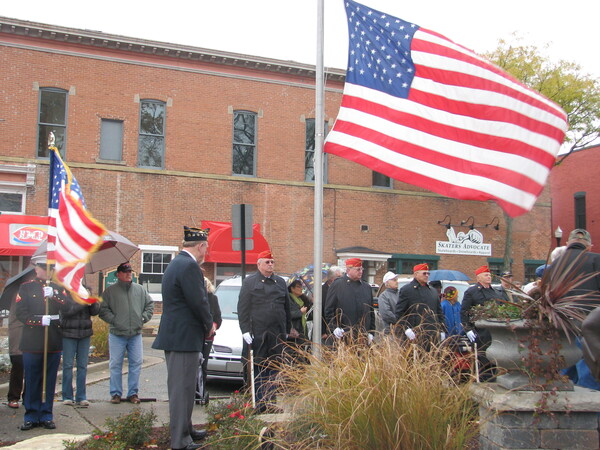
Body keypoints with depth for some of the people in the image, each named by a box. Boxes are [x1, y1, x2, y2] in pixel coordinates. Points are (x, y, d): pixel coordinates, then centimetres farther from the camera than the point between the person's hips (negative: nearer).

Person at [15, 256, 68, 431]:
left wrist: (53, 297, -17)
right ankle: (31, 416, 14)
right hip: (32, 342, -2)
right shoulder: (26, 288, 5)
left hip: (54, 342, 2)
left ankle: (46, 416, 15)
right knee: (31, 381, 4)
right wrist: (40, 320, -17)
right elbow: (21, 313, -4)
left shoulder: (59, 288, 12)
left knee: (49, 381, 7)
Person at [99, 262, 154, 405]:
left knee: (136, 363, 3)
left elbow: (150, 305, 15)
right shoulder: (110, 291, 2)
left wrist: (143, 318, 3)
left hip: (136, 334, 2)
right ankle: (116, 393, 13)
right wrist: (113, 320, -10)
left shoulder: (140, 290, 9)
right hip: (117, 335, -2)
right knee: (115, 364, 2)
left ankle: (133, 393, 14)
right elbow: (103, 310, 0)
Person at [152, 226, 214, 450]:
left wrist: (207, 324, 11)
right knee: (182, 388, -4)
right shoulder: (190, 266, -18)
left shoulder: (177, 263, 15)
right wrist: (209, 325, -3)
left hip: (174, 336, 11)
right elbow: (199, 302, -20)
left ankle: (185, 430, 33)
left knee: (181, 387, 20)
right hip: (185, 337, -11)